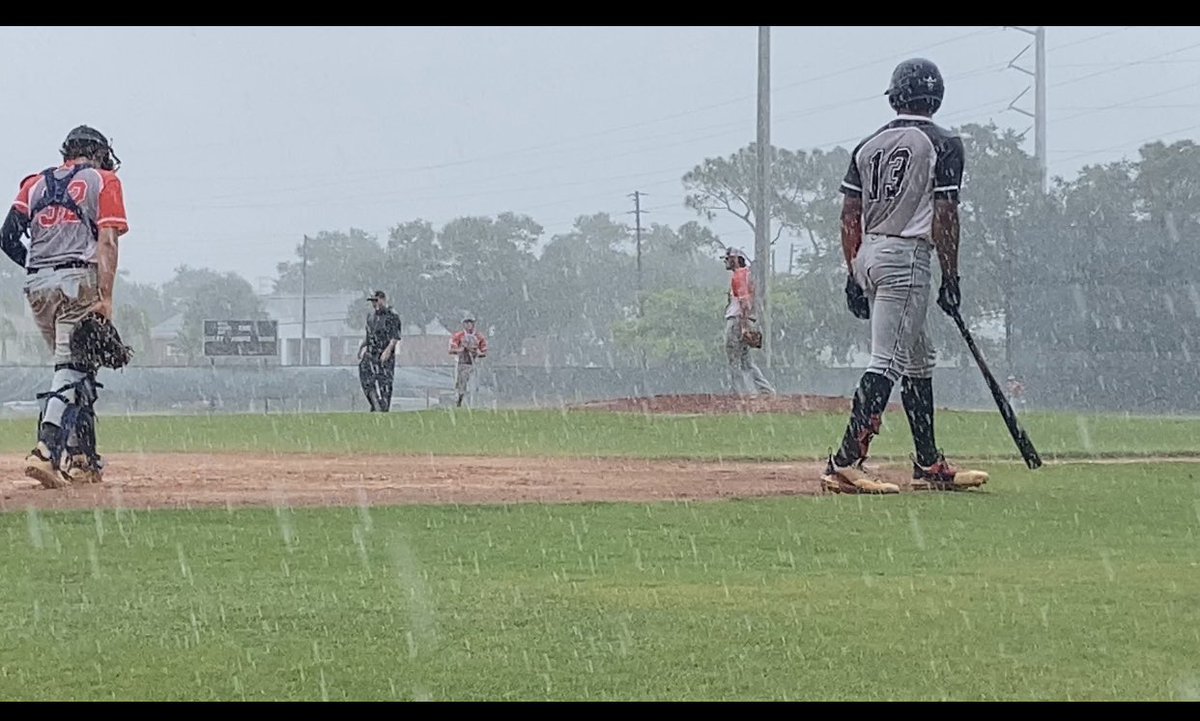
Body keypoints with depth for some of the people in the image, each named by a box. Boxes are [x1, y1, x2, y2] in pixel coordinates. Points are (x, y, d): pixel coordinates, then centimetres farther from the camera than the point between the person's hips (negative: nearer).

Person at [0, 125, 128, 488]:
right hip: (78, 281, -5)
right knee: (71, 368, -9)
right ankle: (45, 451, -26)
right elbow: (107, 242, -6)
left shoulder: (36, 183, 19)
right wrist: (106, 298, -12)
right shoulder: (104, 181, 7)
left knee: (78, 366, 16)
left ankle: (81, 458, 15)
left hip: (36, 285, 5)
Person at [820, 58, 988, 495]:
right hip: (907, 256, -8)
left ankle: (929, 465, 20)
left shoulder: (869, 145, 13)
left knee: (919, 360, 17)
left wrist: (854, 276, 16)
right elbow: (944, 217, -9)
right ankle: (845, 463, -21)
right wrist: (951, 278, -5)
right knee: (887, 362, -11)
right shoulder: (943, 144, -4)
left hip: (867, 257, 8)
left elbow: (849, 216, 12)